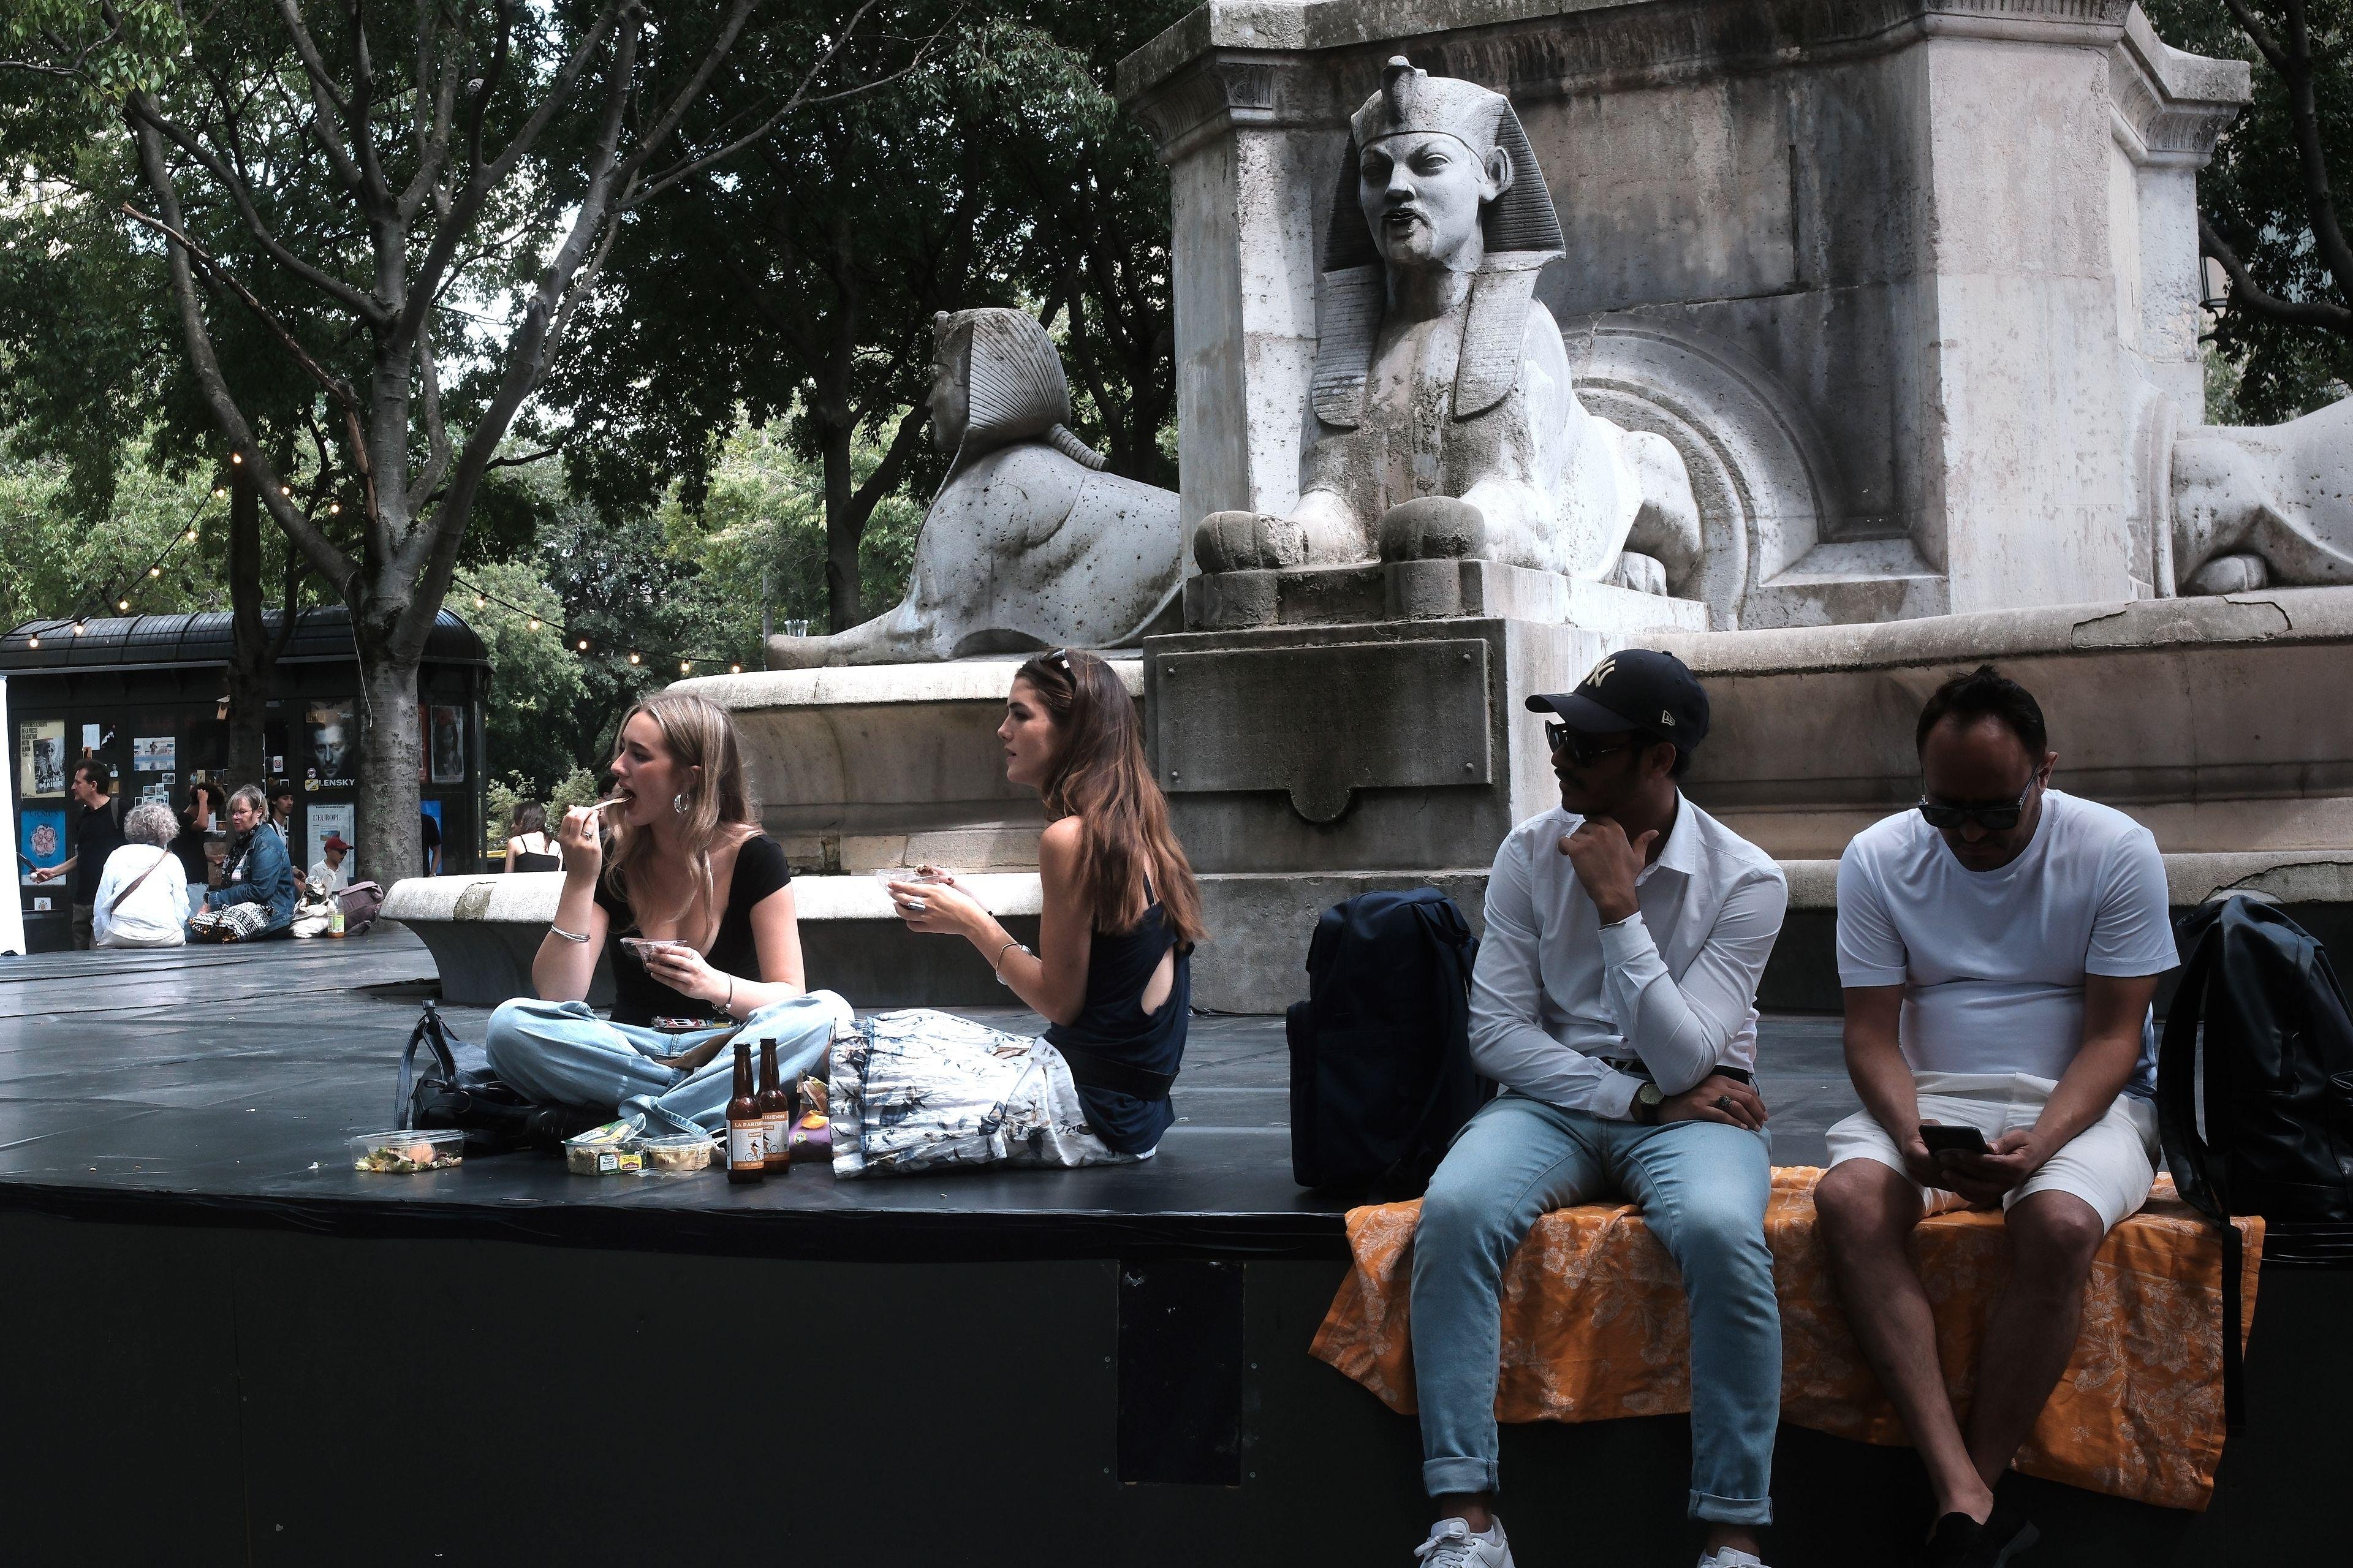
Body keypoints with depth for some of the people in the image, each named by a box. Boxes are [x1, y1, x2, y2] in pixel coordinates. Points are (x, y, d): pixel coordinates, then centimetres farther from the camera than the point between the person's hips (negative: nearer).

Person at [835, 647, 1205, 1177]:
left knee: (864, 1060, -6)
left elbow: (1060, 1002, -15)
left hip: (1095, 1108, -9)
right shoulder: (1136, 831, 9)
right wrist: (971, 917, 9)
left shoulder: (1070, 839, -19)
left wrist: (973, 923, -6)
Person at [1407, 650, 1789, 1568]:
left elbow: (1682, 1061, -14)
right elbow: (1496, 1032, -2)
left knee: (1721, 1233, -36)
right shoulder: (1530, 855, 2)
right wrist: (1639, 1096, -10)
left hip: (1688, 1111, -2)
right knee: (1454, 1211, -31)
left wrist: (1618, 906, -17)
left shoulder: (1745, 881, -6)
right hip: (1554, 1103, 2)